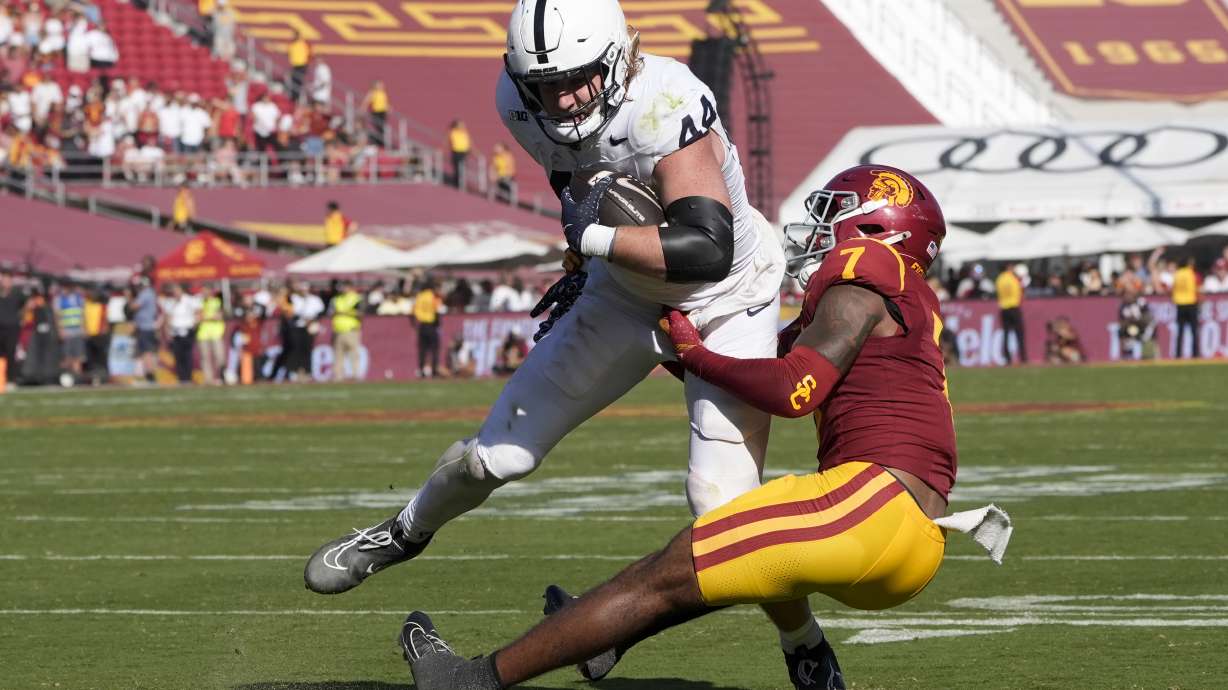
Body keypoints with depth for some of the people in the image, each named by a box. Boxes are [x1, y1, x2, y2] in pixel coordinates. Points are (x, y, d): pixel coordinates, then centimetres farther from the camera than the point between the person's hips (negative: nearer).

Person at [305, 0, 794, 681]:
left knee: (722, 504, -17)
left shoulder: (663, 107, -38)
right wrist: (588, 267, 12)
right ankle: (405, 532, 40)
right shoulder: (523, 104, -16)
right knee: (499, 451, 9)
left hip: (726, 304, -5)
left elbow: (706, 249, -47)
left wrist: (593, 238, -36)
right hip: (625, 290, 6)